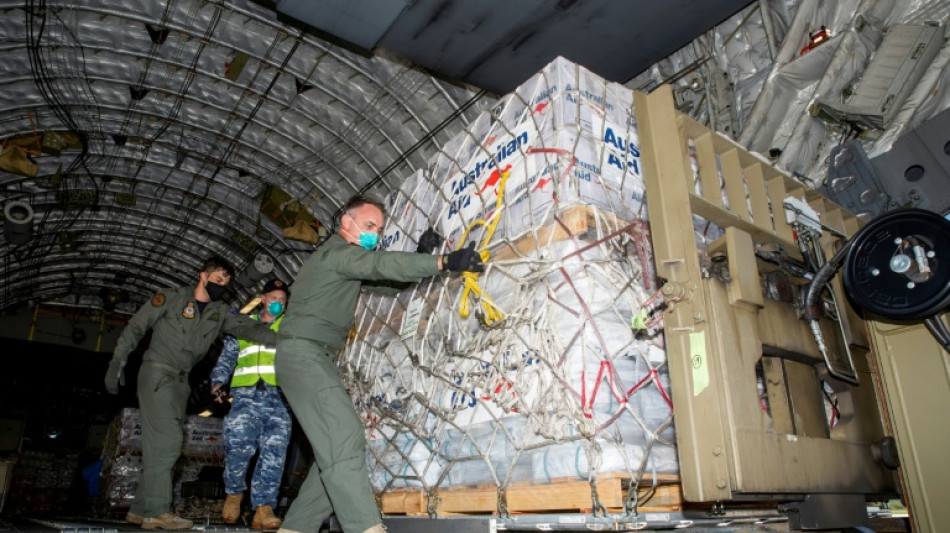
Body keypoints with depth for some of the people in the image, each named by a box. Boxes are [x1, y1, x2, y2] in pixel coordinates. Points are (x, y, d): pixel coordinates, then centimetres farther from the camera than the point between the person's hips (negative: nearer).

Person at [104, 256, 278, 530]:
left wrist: (282, 339, -18)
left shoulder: (219, 312, 9)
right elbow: (135, 327, -2)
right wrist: (118, 362, -7)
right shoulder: (172, 297, -4)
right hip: (156, 374, -6)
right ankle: (158, 510, -12)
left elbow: (247, 327, -3)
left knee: (159, 446, 7)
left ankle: (141, 509, 15)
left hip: (180, 381, 6)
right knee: (167, 439, -15)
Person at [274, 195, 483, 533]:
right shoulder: (337, 251, -8)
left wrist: (422, 255, 7)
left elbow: (380, 275, 19)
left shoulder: (343, 259, 23)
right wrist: (444, 262, -31)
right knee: (344, 436, -22)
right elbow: (382, 264, -24)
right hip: (302, 353, -10)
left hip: (314, 358, 10)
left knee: (334, 446, 5)